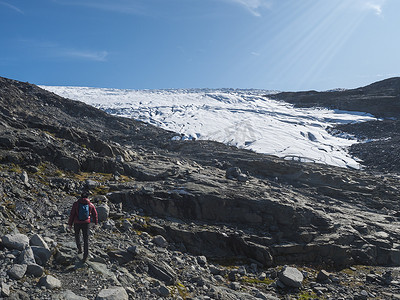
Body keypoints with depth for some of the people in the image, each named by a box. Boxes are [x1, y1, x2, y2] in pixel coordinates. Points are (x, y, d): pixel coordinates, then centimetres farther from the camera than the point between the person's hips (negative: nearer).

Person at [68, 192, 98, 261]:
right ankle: (86, 254, -2)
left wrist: (70, 224, 2)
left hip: (77, 223, 0)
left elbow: (72, 214, -6)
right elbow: (95, 214, 7)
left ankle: (79, 248, 18)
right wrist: (96, 222, 22)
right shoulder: (91, 205, -2)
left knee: (77, 235, 26)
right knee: (86, 238, 6)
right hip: (86, 223, 1)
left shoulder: (76, 204, -6)